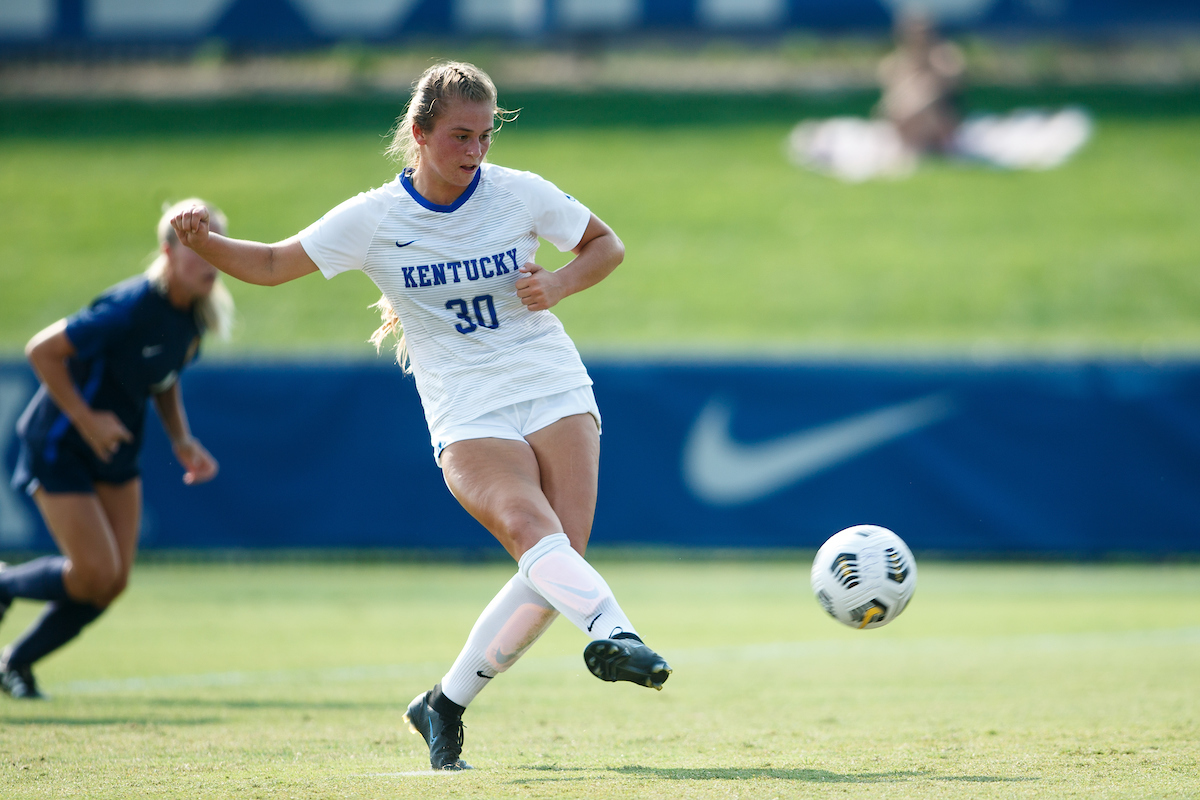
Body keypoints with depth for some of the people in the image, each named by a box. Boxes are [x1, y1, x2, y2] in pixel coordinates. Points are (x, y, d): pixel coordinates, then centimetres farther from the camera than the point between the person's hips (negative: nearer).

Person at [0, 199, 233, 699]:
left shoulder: (197, 314, -3)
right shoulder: (131, 307, -29)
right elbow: (42, 350, -25)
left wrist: (182, 441, 1)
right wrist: (86, 419, -23)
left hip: (115, 450, 8)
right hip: (58, 447, -8)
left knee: (114, 581, 4)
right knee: (94, 573, -12)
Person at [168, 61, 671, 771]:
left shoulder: (521, 194, 1)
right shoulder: (374, 219, -1)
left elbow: (607, 246, 15)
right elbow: (272, 266, 5)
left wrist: (557, 286, -4)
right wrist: (205, 243, -14)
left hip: (556, 394, 1)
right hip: (468, 419, -1)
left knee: (560, 558, -15)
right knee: (529, 526, -31)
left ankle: (447, 704, 1)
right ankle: (615, 633, -52)